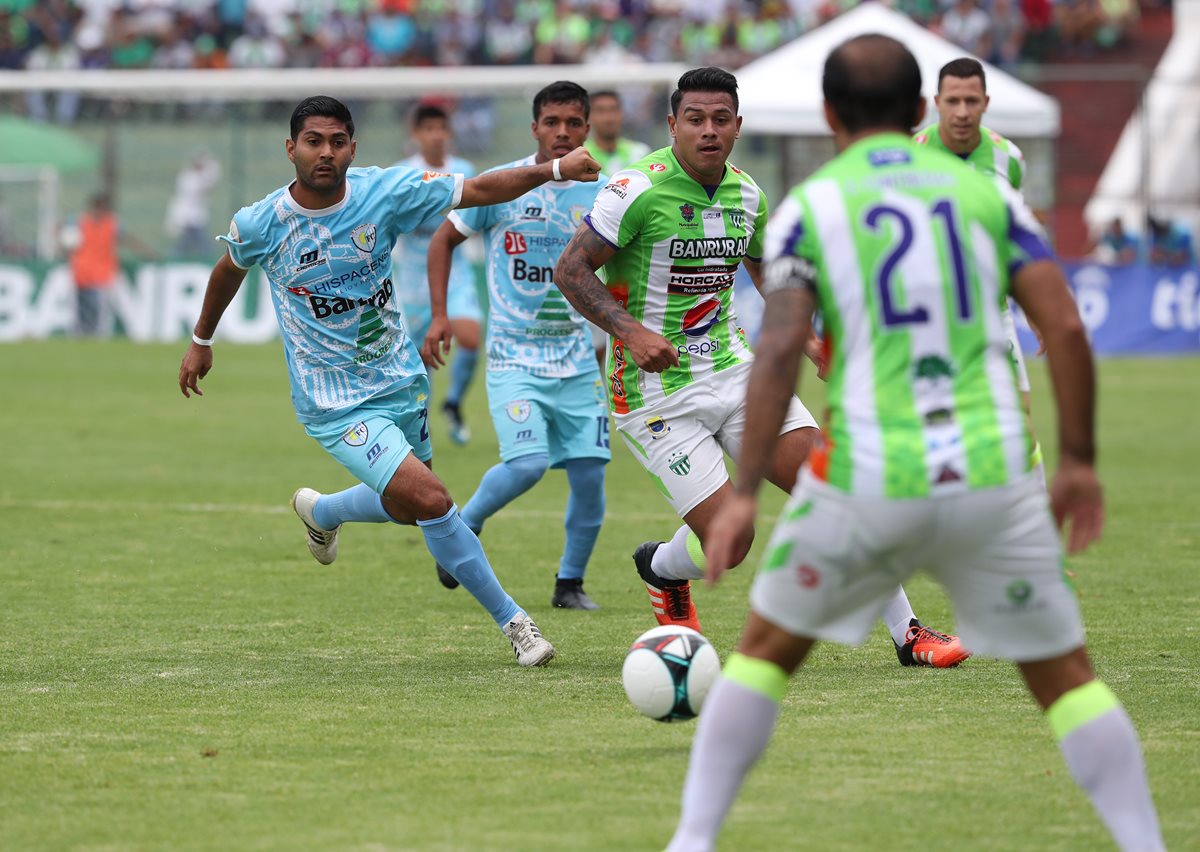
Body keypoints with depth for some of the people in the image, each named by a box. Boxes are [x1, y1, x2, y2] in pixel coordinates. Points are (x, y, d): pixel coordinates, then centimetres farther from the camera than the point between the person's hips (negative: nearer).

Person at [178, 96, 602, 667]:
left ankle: (320, 511, 54)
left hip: (402, 382, 5)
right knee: (431, 501, -19)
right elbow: (229, 269, 10)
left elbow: (480, 190, -11)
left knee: (405, 507, 22)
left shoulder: (383, 192, -10)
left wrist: (554, 168, -24)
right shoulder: (261, 224, -12)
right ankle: (511, 620, -5)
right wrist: (201, 342, 23)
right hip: (336, 403, -5)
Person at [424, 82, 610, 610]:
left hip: (577, 359, 3)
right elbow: (444, 240, 6)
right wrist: (439, 315, -4)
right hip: (514, 355, -3)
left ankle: (570, 582, 17)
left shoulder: (600, 196, 1)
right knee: (527, 464, -20)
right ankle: (463, 526, 10)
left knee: (590, 473, -3)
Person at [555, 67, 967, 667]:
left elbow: (767, 272, 22)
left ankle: (906, 634, 3)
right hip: (656, 390, -6)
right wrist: (630, 331, -27)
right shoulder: (639, 189, -16)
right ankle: (661, 570, 25)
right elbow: (570, 270, -14)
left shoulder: (746, 195, 5)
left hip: (733, 369, 6)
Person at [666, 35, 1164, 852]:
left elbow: (780, 353, -8)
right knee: (1065, 676, 13)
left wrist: (746, 494, -8)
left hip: (867, 479, -1)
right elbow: (1066, 329, 2)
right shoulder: (985, 192, 10)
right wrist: (1080, 462, 8)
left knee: (765, 651, 19)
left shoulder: (809, 207, 4)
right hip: (993, 476, 1)